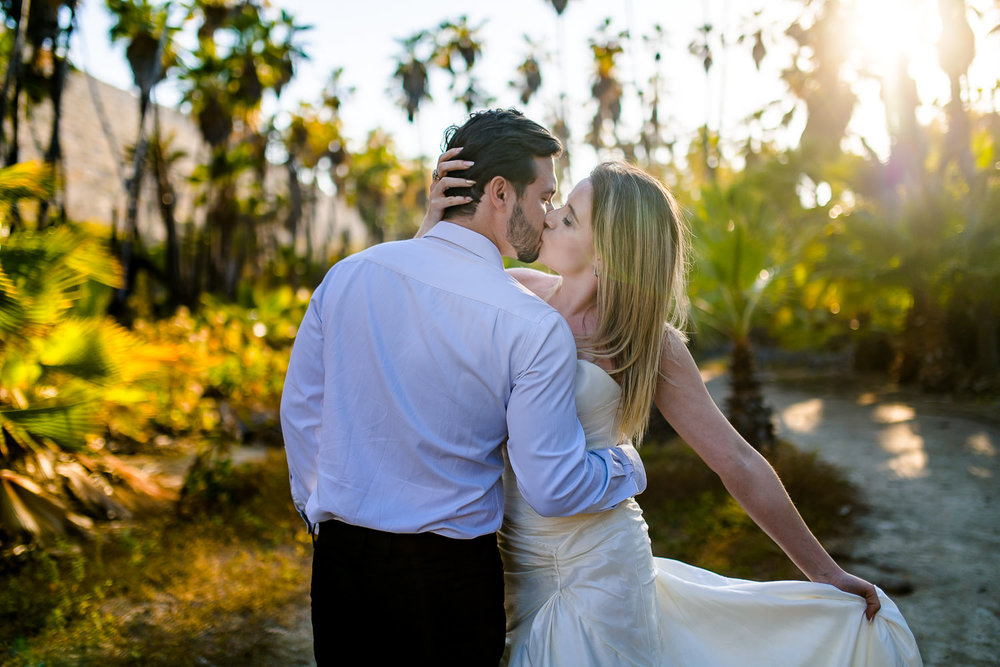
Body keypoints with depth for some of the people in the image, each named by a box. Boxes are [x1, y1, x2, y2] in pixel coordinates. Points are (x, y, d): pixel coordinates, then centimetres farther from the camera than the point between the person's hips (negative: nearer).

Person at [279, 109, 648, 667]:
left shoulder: (349, 274, -5)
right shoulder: (535, 327, -18)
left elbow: (300, 410, 5)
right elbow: (554, 488, -14)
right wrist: (630, 464, 6)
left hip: (339, 559, 4)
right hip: (451, 576, -3)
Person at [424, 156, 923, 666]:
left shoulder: (646, 340, -11)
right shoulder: (519, 294, -3)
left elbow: (738, 464, -8)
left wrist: (826, 574, -5)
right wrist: (436, 216, -13)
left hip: (599, 570, -3)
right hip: (513, 563, 4)